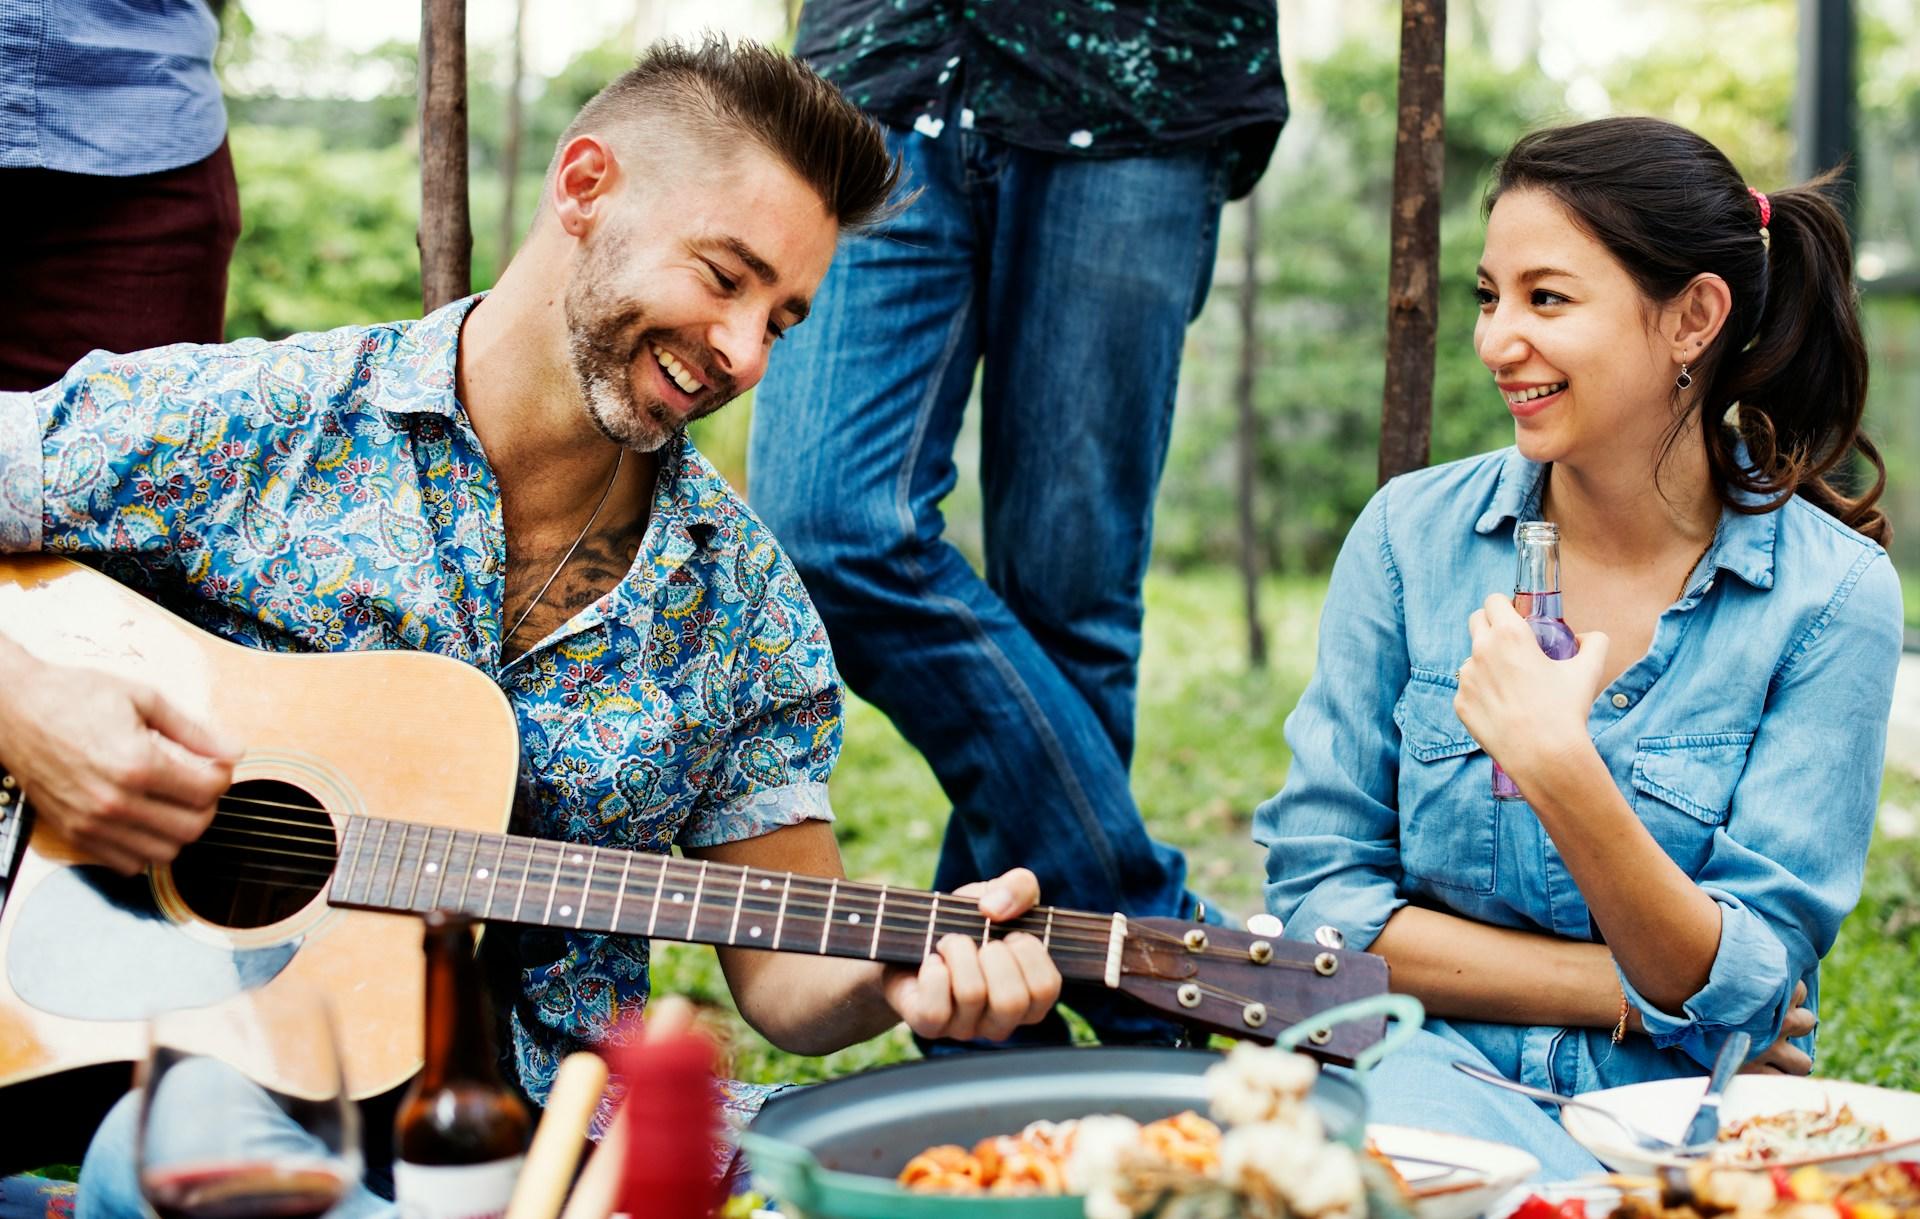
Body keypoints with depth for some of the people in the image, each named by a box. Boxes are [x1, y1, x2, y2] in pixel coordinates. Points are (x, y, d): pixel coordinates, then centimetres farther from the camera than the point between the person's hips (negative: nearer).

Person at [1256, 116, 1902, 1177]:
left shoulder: (1834, 594, -4)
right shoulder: (1412, 534, 0)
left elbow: (1738, 994, -7)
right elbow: (1316, 889, 0)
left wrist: (1560, 774, -23)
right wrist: (1623, 992, -9)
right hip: (1433, 1066, 0)